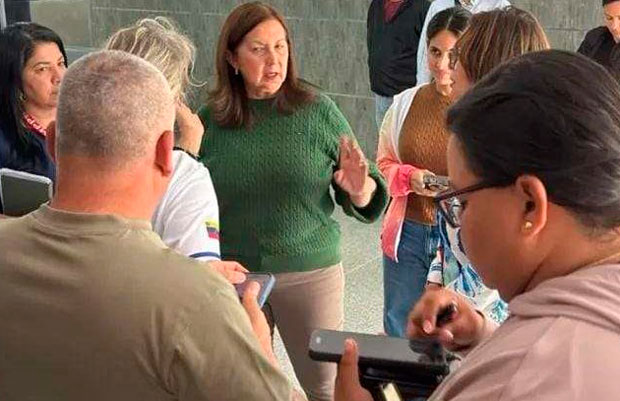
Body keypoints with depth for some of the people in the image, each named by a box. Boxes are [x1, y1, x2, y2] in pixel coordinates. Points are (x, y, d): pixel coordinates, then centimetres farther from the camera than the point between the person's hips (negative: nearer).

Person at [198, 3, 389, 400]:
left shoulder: (318, 110, -5)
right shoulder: (210, 120, -3)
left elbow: (367, 196, 0)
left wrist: (359, 190, -22)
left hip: (310, 270, -1)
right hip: (233, 274, 1)